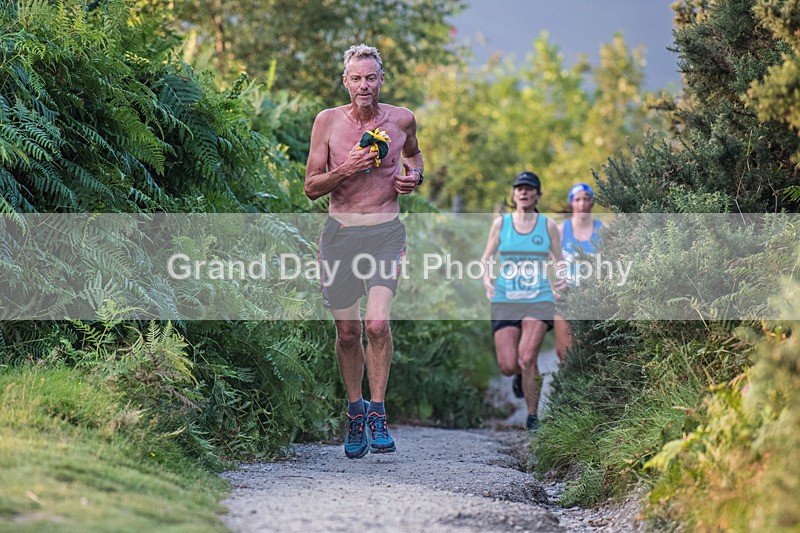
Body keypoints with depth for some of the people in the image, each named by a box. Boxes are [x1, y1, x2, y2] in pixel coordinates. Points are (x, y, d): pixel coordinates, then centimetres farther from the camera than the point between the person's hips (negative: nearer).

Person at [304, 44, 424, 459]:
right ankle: (355, 413, 26)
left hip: (385, 234, -1)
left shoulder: (401, 120, 2)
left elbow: (413, 153, 26)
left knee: (377, 323, -19)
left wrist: (415, 177, 4)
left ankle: (377, 414, -6)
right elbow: (311, 187, 0)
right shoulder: (328, 121, -1)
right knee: (347, 332, 7)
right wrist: (346, 169, -17)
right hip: (339, 235, 1)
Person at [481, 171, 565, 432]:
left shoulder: (548, 225, 4)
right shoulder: (501, 223, 5)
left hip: (539, 300, -1)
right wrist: (486, 279, -8)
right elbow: (486, 258, 12)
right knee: (508, 367, -7)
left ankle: (532, 416, -1)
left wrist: (560, 280, -10)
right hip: (505, 301, 1)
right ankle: (524, 374, 31)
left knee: (527, 359, -17)